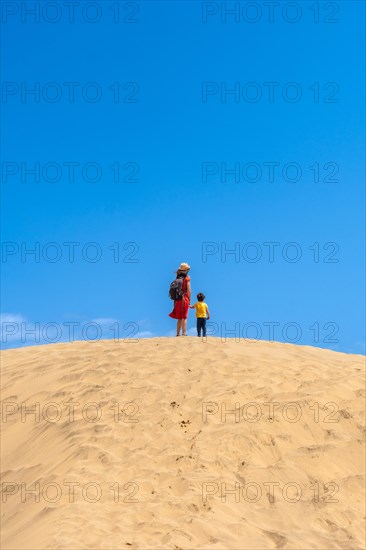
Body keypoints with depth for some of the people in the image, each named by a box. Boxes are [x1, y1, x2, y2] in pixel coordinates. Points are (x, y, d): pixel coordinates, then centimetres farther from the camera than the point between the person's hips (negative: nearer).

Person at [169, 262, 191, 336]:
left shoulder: (177, 278, 8)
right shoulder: (187, 278, -7)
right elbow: (188, 289, -11)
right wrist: (189, 299, -3)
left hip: (177, 299, 5)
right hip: (184, 298, -5)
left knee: (180, 318, 13)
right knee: (184, 317, -3)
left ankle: (178, 333, 13)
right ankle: (184, 333, -6)